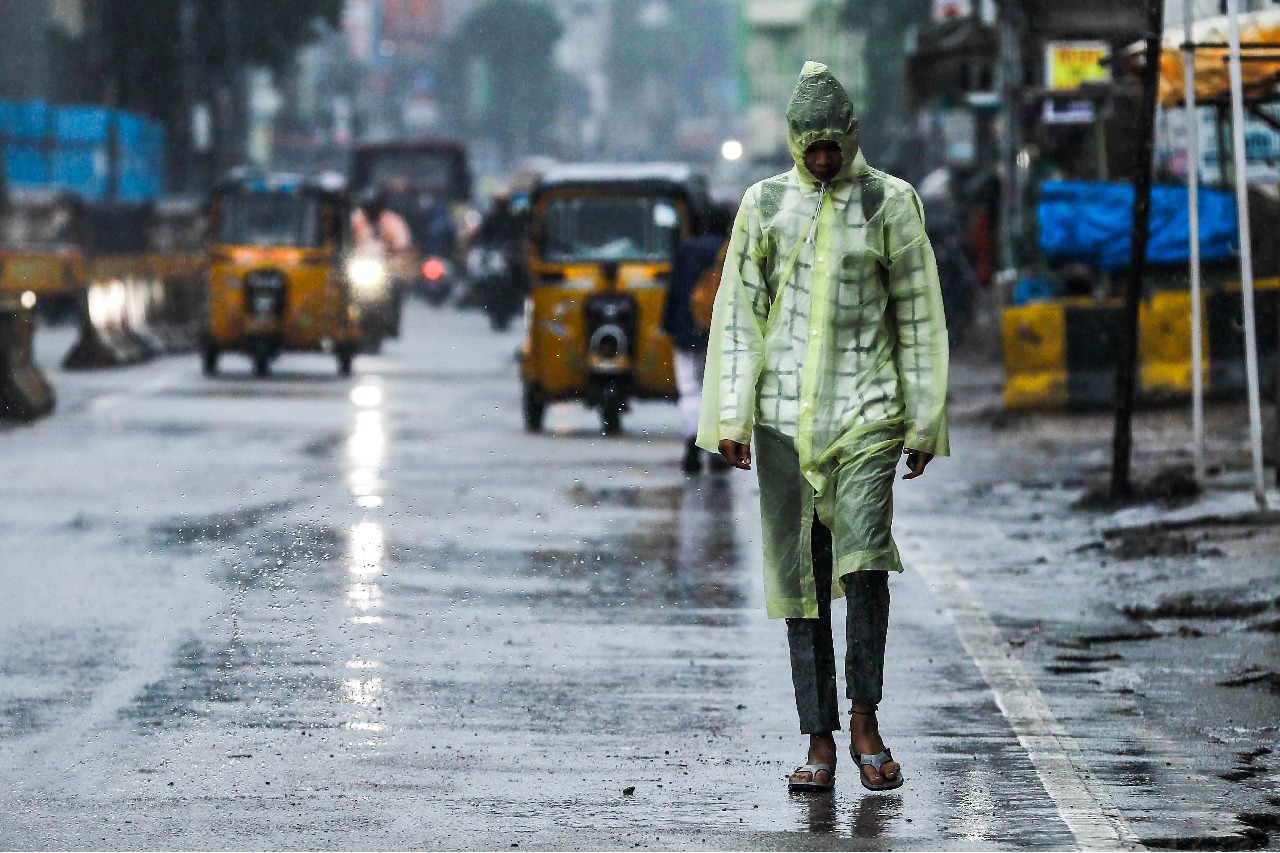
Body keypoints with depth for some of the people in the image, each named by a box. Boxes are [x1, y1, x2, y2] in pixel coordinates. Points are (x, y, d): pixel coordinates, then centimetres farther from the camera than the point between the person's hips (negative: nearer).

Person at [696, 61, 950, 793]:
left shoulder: (890, 203, 3)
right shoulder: (765, 204, 8)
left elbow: (918, 318, 6)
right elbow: (738, 313, 8)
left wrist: (924, 422, 3)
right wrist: (731, 415, 1)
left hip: (867, 410, -2)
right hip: (785, 414, 2)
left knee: (865, 557, -17)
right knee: (800, 576, 1)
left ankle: (865, 719, -2)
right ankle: (821, 743, 4)